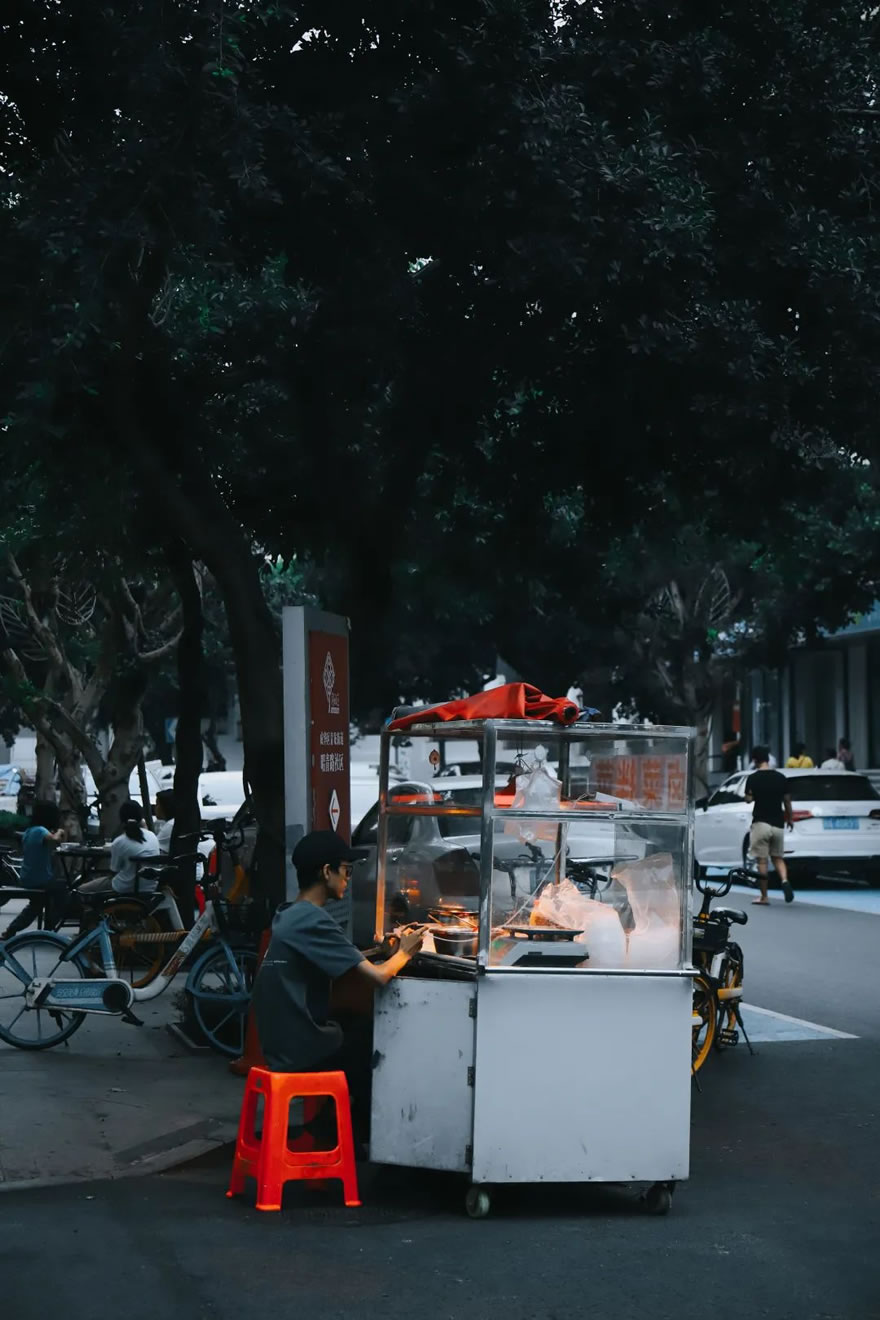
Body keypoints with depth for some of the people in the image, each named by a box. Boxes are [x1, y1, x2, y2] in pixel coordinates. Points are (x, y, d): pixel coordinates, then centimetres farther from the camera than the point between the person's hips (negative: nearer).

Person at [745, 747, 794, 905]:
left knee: (762, 860, 2)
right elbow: (787, 800, 7)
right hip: (778, 823, 3)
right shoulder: (780, 778, 2)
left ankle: (764, 897, 4)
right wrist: (790, 818, 20)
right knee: (778, 857, 14)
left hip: (761, 823, -3)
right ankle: (784, 880, -14)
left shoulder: (753, 778, -8)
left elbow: (748, 799, -4)